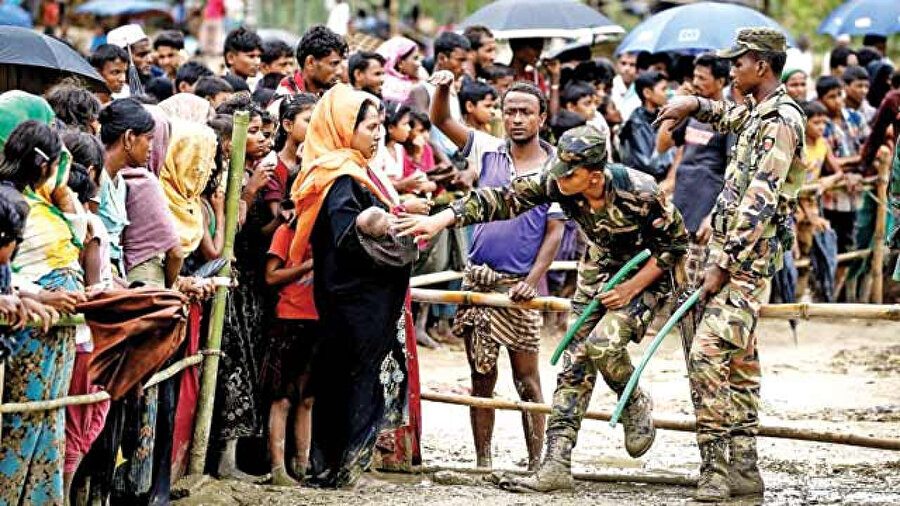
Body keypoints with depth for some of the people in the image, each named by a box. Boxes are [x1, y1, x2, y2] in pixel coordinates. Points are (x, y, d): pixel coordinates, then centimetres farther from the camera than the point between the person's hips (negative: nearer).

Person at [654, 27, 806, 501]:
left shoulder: (781, 120, -15)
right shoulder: (757, 112, 15)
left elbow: (760, 201, -21)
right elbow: (729, 116, 42)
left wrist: (723, 264, -21)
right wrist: (694, 104, 22)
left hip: (746, 256, -10)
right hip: (736, 253, 10)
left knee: (707, 355, -18)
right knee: (738, 361, 11)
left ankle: (715, 467, -19)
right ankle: (743, 469, 14)